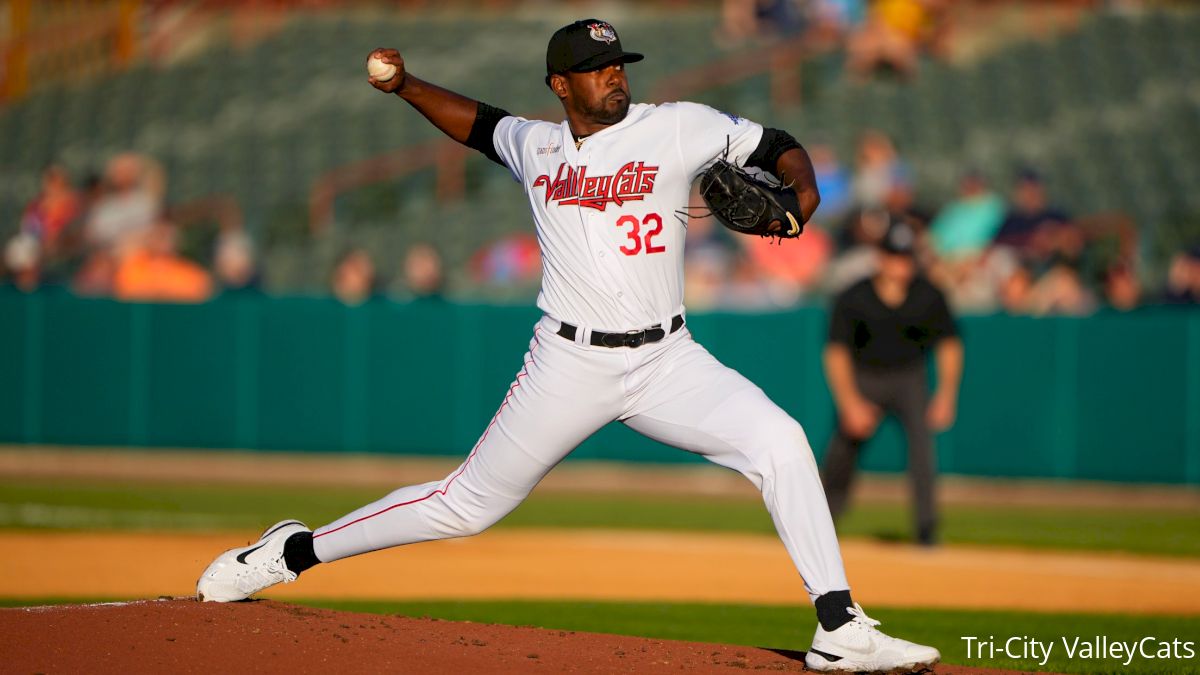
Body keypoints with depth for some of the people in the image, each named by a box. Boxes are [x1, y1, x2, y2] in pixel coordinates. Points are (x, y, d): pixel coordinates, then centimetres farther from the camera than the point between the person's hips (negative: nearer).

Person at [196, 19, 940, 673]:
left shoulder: (678, 128, -2)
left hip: (667, 362, 0)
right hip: (569, 368, 0)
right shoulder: (536, 146, 6)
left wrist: (801, 192, -17)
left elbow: (773, 145, 2)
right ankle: (292, 553, 22)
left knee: (779, 441, -22)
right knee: (468, 505, 4)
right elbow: (481, 124, 27)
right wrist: (406, 86, 16)